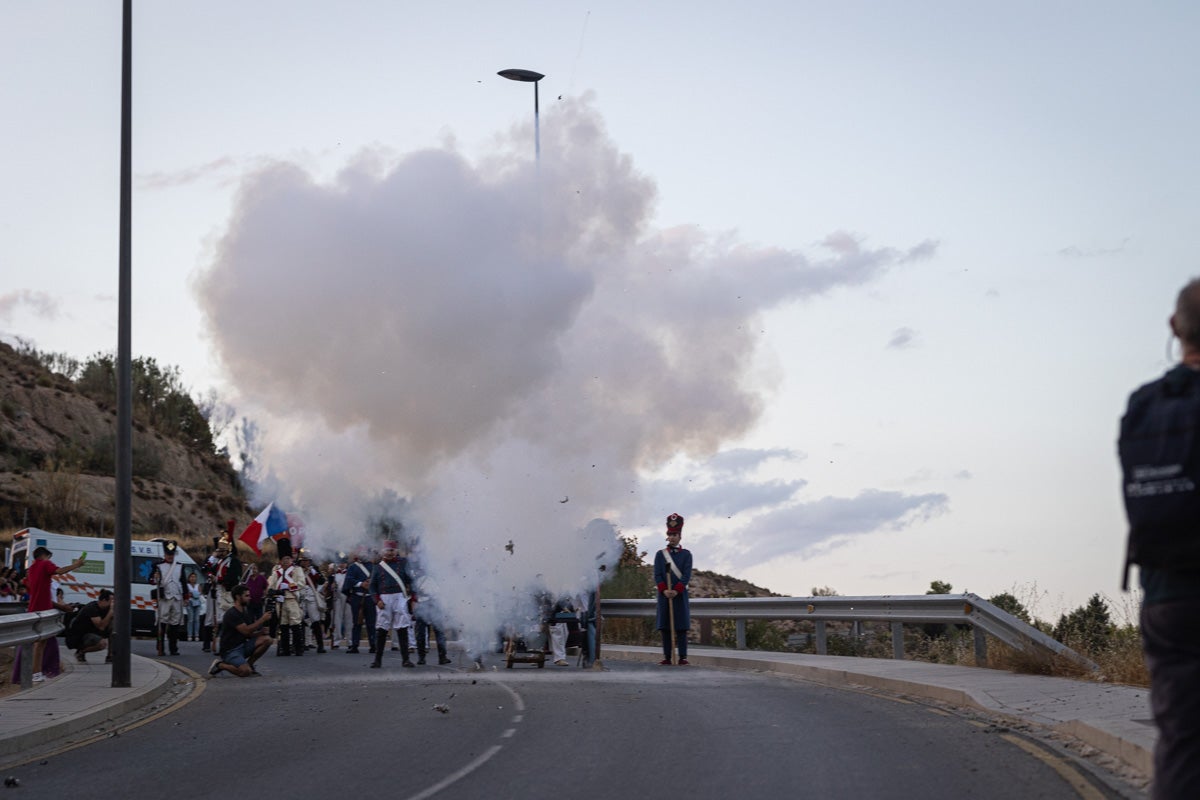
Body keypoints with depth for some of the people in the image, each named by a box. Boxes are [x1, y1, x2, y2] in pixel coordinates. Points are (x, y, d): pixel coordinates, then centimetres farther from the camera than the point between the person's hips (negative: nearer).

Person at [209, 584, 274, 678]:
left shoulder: (245, 613, 10)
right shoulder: (232, 614, -17)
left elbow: (248, 634, 12)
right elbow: (245, 630, -24)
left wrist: (262, 632, -8)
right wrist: (262, 619, -19)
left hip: (242, 645, 8)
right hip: (230, 650, -8)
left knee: (267, 639, -9)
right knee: (245, 672, -30)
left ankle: (249, 664, 4)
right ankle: (220, 665, -4)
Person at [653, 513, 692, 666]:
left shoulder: (686, 554, 5)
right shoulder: (660, 554, 9)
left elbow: (686, 576, -4)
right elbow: (657, 575, 1)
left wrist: (676, 590, -16)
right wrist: (664, 590, -14)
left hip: (680, 595, -1)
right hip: (664, 596, 1)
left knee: (682, 628, -3)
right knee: (665, 627, 0)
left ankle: (683, 658, -3)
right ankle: (667, 658, 3)